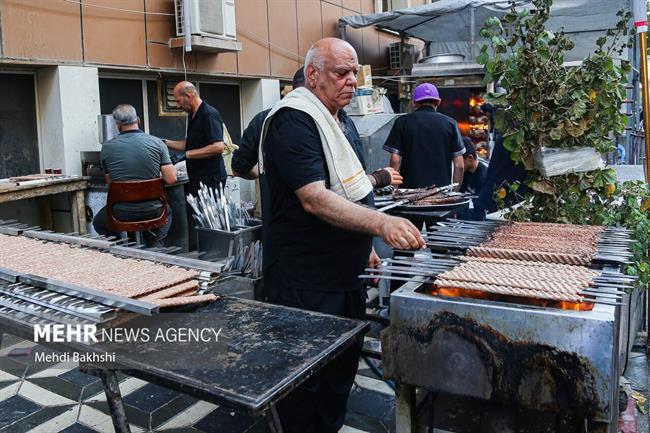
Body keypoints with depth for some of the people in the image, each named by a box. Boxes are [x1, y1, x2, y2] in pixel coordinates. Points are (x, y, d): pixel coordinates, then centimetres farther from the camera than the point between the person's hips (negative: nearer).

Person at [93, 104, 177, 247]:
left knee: (98, 223, 33)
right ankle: (155, 244, 19)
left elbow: (109, 183, 5)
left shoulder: (107, 147, -6)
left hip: (121, 214, 0)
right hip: (152, 212, 0)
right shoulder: (157, 143, -8)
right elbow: (171, 179, -10)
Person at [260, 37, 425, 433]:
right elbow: (315, 199, -29)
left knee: (344, 365, 20)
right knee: (305, 380, 4)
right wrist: (381, 223, -38)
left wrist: (363, 246, 19)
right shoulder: (293, 122, -18)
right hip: (306, 279, -9)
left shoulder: (340, 119, 12)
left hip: (345, 272, 9)